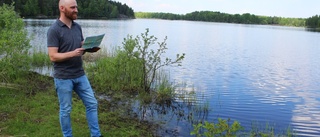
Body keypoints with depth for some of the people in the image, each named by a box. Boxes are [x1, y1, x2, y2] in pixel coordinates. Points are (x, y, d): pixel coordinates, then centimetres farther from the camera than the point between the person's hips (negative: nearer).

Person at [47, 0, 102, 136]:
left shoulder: (77, 27, 7)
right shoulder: (54, 30, -14)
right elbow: (53, 56, -17)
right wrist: (73, 53, -28)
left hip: (80, 75, 7)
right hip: (63, 78, -6)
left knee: (92, 104, 10)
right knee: (65, 110, 8)